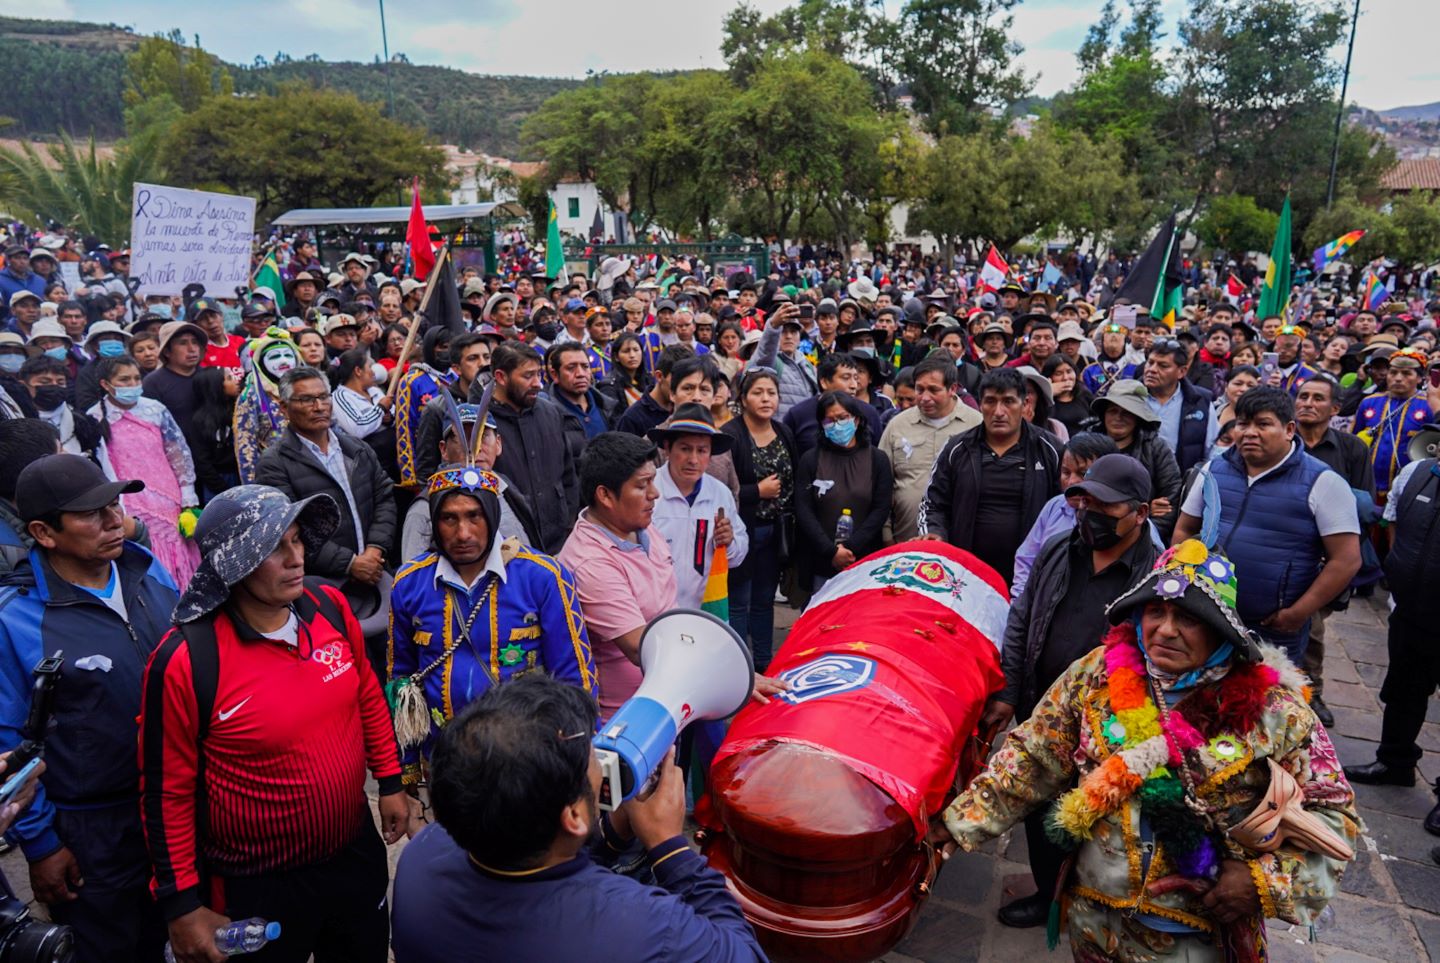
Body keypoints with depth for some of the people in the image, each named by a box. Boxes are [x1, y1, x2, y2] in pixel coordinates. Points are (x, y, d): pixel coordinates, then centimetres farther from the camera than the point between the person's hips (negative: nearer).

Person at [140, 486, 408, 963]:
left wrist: (391, 782, 10)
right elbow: (168, 791, -14)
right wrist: (182, 904, -8)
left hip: (356, 852, 5)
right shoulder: (185, 660, -23)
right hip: (259, 888, -4)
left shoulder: (330, 607, -10)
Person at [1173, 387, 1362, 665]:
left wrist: (1297, 614, -14)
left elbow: (1346, 560, -11)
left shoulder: (1322, 483, -8)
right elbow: (1184, 531, 14)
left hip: (1275, 632, -4)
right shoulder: (1214, 470, 6)